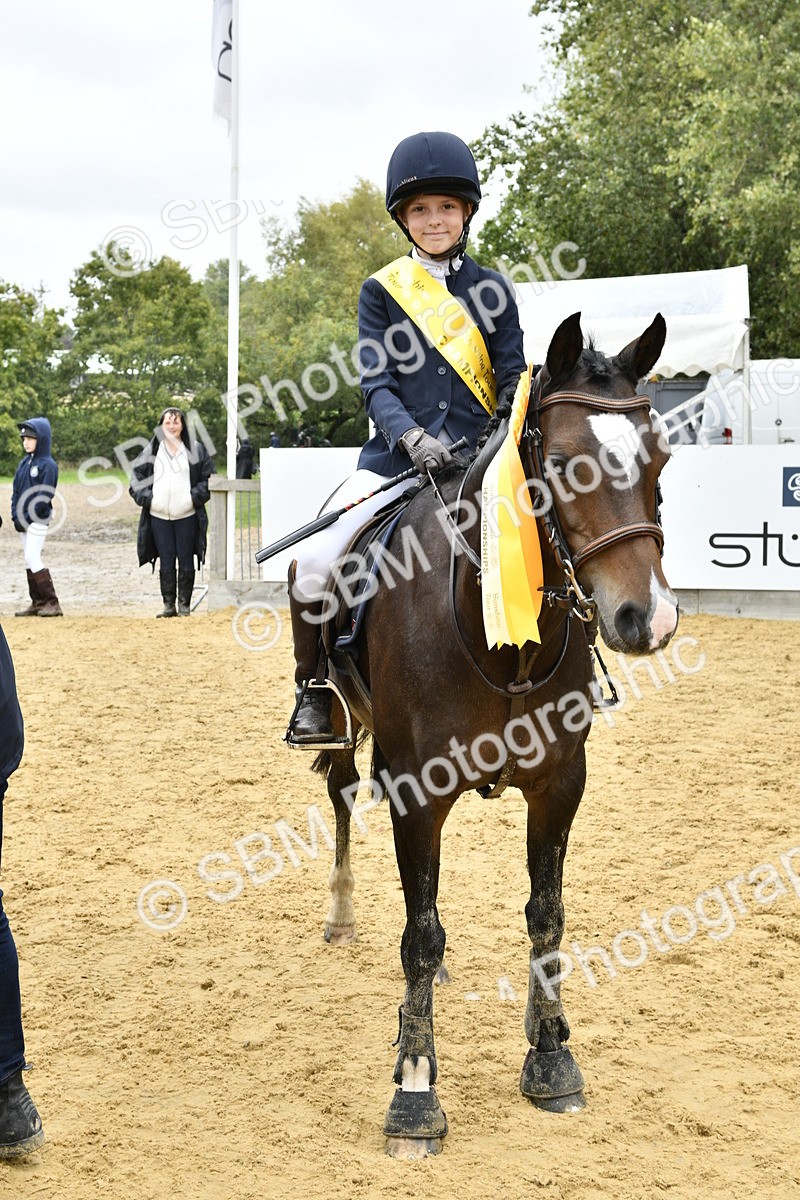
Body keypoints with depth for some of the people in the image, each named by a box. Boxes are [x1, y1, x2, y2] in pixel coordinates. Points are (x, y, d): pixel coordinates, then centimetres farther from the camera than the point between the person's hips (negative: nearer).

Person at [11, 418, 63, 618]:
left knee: (32, 558, -13)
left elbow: (45, 496, -17)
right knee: (29, 560, 8)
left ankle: (52, 603, -10)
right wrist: (16, 515, -1)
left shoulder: (48, 465, -10)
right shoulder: (24, 463, 13)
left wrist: (27, 517, -17)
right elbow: (16, 490, 12)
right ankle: (38, 602, 13)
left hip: (38, 519, -8)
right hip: (23, 519, 8)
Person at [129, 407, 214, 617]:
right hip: (159, 516, 2)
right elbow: (136, 479, 11)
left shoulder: (196, 450, 5)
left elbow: (208, 479, 4)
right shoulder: (151, 452, 9)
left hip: (187, 516, -1)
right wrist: (148, 498, -3)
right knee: (166, 561, 3)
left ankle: (184, 604, 9)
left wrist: (194, 497, -8)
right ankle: (168, 604, 9)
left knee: (186, 560, 2)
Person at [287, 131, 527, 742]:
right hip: (397, 458, -1)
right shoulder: (382, 291, 6)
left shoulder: (494, 290, 9)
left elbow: (513, 380, 6)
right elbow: (375, 384, -2)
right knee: (311, 564, -19)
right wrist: (411, 438, -22)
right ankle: (317, 691, 4)